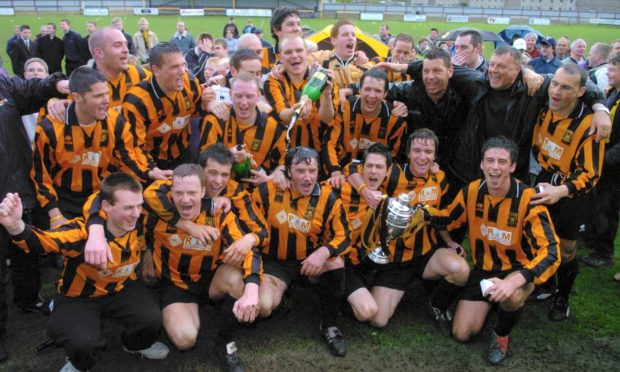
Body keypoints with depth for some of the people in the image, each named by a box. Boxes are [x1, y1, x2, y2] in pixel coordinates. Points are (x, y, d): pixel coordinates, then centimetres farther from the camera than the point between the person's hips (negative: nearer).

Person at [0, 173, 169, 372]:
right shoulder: (83, 232, -31)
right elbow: (41, 241, -46)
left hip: (122, 289, 3)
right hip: (79, 297, -3)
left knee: (151, 320, -22)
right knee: (84, 344, -29)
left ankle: (135, 345, 17)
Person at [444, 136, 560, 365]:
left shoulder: (528, 200, -24)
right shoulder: (471, 192, -11)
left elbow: (551, 252, -31)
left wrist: (514, 281, -45)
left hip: (517, 269, -3)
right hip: (483, 268, 4)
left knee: (510, 297, -40)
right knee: (461, 334, -3)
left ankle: (502, 335, -4)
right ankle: (489, 304, 28)